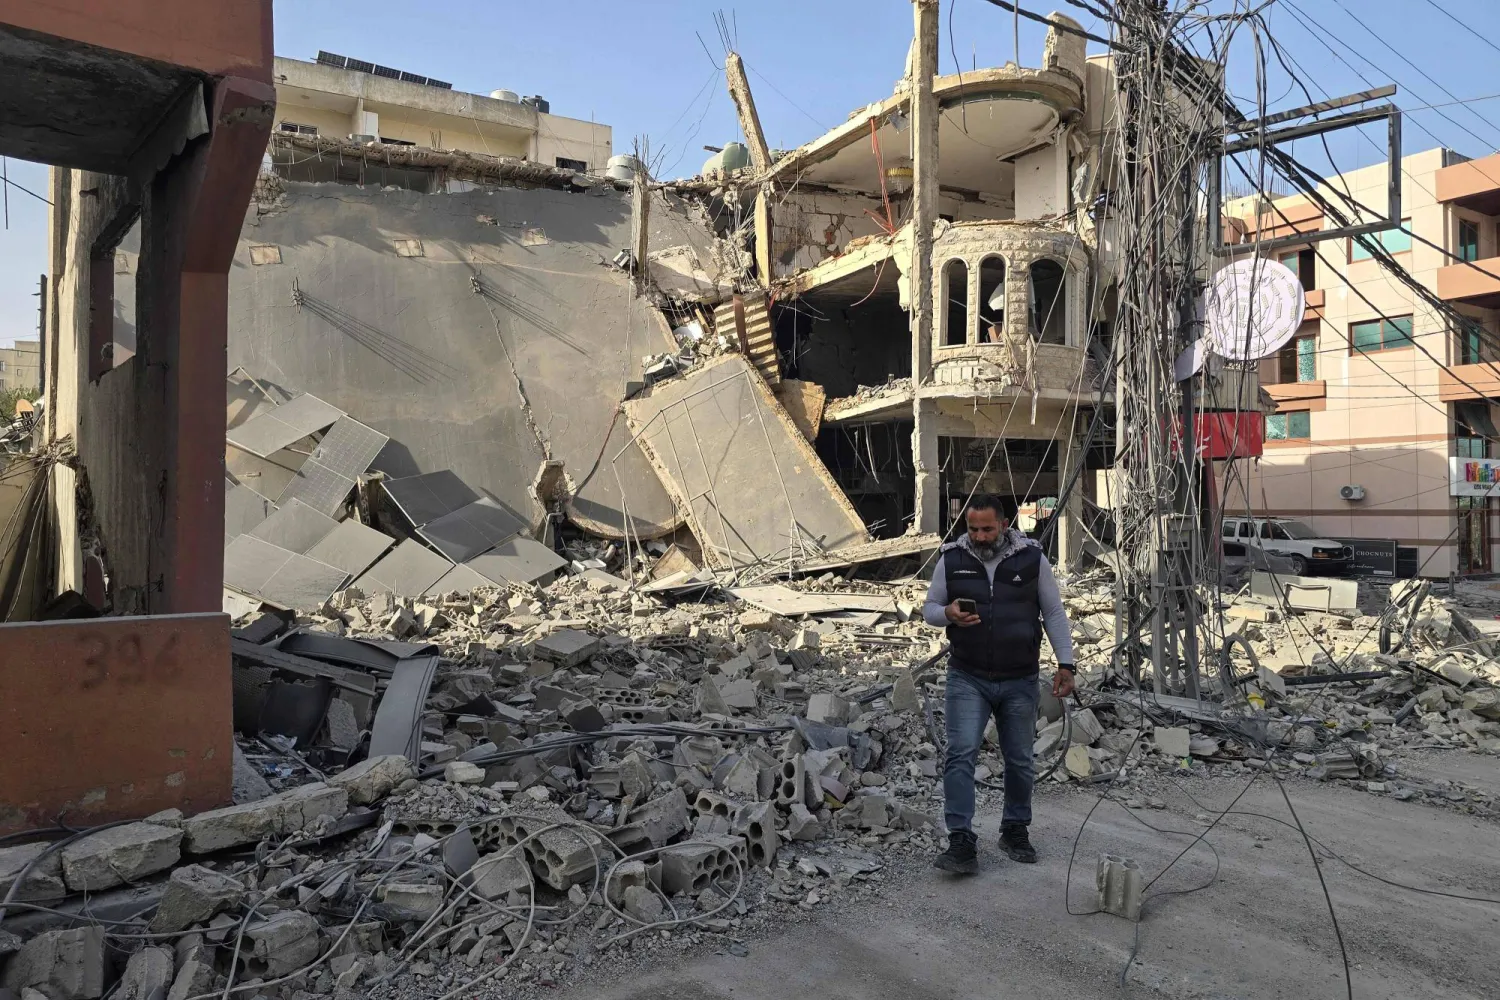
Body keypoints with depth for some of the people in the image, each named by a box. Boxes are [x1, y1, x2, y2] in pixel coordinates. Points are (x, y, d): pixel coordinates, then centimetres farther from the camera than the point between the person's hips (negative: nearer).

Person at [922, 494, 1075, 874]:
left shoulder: (1032, 558, -3)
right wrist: (948, 614, -17)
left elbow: (1053, 614, 4)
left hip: (1020, 680, 1)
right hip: (967, 679, -1)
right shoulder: (951, 559, -3)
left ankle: (1015, 831, 32)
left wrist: (1065, 663, -1)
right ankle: (961, 842, -6)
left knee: (1020, 761, 13)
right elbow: (929, 607, 6)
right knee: (960, 755, -11)